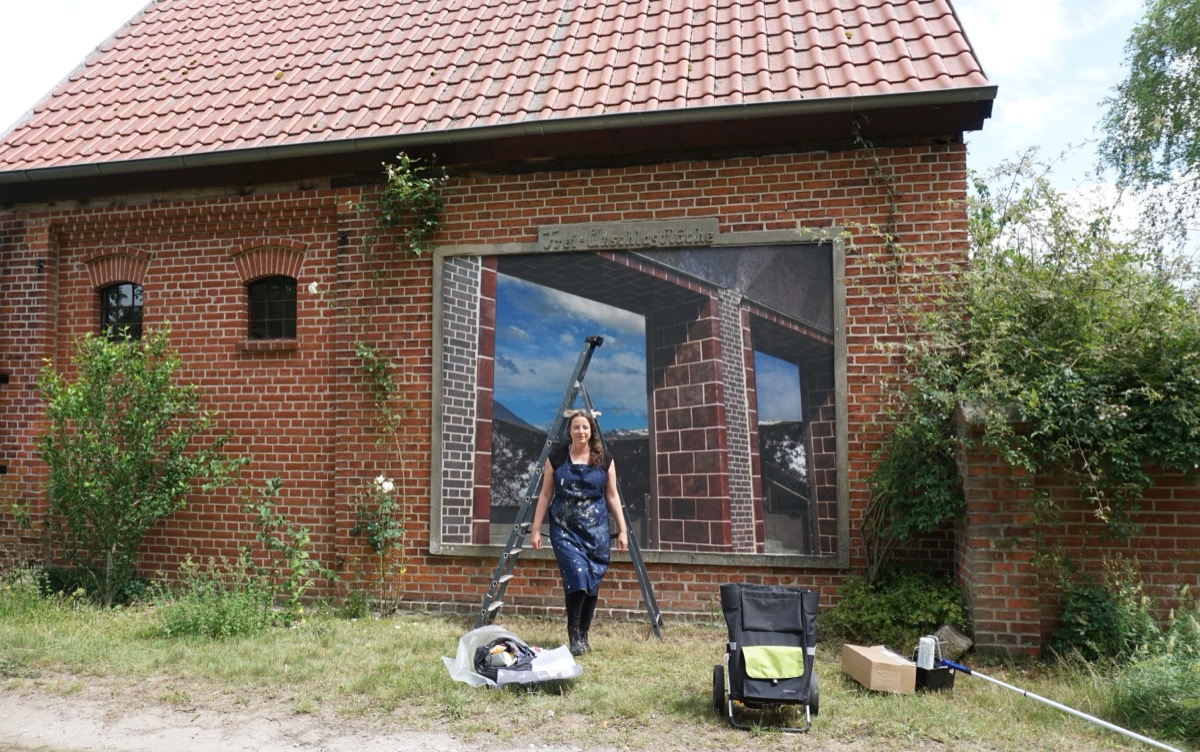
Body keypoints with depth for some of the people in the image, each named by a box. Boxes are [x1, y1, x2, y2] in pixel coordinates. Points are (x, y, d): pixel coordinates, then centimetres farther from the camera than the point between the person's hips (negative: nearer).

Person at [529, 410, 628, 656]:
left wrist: (622, 530, 5)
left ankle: (583, 635, 19)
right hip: (565, 529, -2)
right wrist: (536, 529, 3)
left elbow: (612, 496, 8)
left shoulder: (604, 460, 4)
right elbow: (545, 495, 6)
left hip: (596, 530, 2)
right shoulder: (555, 458, 2)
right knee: (576, 576, -17)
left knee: (592, 583, 3)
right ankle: (574, 638, -7)